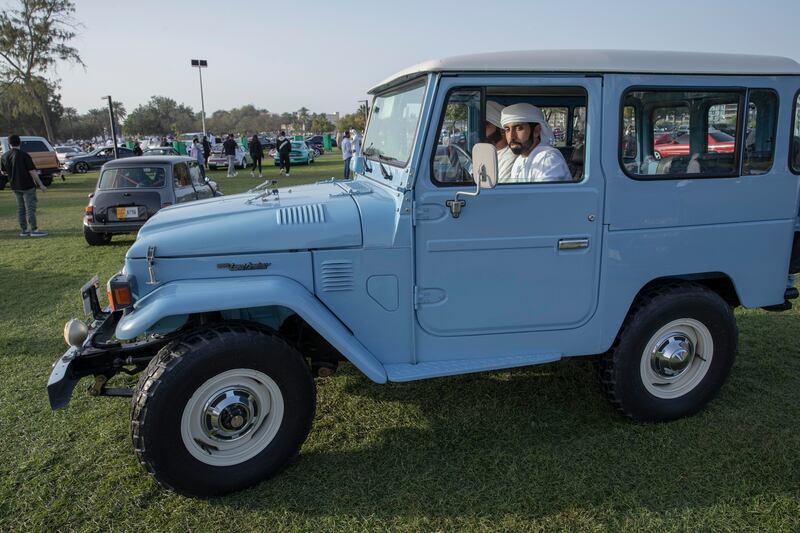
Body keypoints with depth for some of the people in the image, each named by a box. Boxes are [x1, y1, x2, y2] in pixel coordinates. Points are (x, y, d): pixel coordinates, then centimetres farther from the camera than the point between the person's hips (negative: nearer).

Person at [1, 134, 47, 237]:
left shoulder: (4, 156, 3)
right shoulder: (24, 155, -15)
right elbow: (32, 171, -16)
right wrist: (40, 185, -11)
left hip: (15, 186, 6)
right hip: (27, 186, -6)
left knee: (20, 208, 12)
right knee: (30, 208, -2)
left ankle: (23, 230, 16)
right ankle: (34, 230, -1)